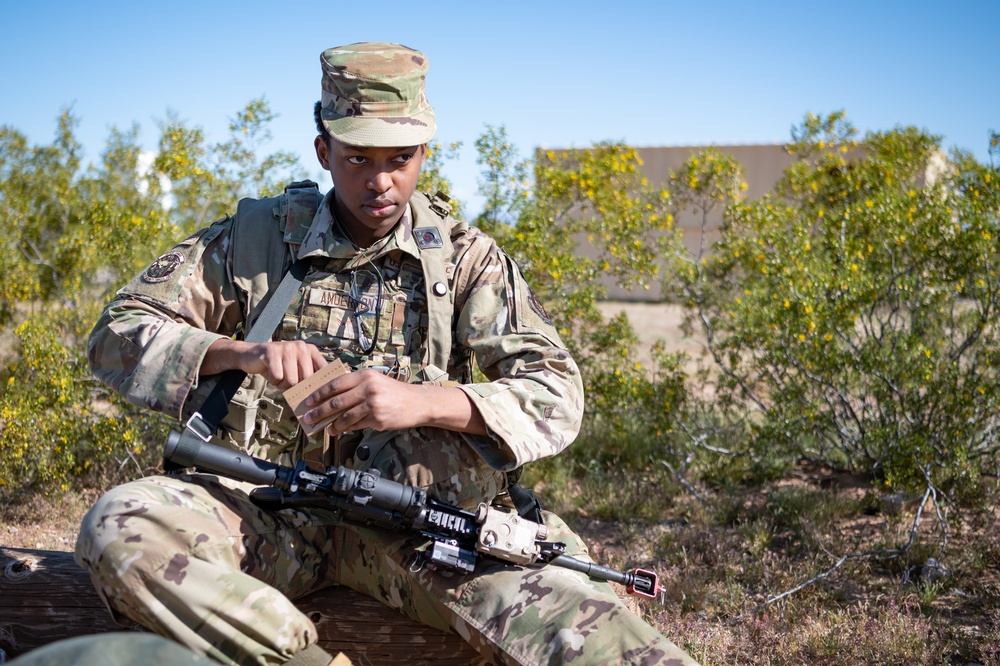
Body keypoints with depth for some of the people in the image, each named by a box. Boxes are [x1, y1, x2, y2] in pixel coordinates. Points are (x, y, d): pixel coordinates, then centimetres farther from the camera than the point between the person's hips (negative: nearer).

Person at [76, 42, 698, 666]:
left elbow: (558, 395, -5)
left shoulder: (464, 256, 6)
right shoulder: (255, 237, 6)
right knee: (119, 527, -30)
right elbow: (119, 334, 3)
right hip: (267, 504, 1)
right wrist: (240, 352, -17)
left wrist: (422, 401, -24)